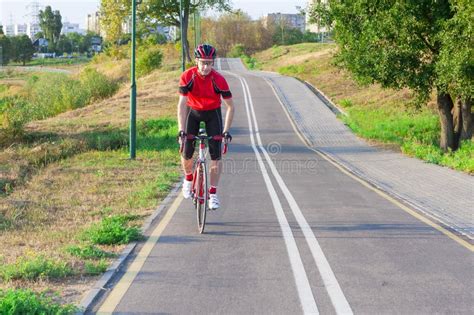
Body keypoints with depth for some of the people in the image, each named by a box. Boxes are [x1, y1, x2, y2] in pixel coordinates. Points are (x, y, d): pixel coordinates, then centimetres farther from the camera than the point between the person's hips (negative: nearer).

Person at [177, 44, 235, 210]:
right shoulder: (187, 76, -25)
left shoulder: (219, 80, -26)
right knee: (186, 153, -9)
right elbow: (182, 103, -26)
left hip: (213, 113, -1)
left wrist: (226, 131, -24)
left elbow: (230, 106, -18)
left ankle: (213, 193, -1)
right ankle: (188, 178, 23)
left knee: (216, 155, -10)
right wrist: (181, 129, -33)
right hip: (193, 111, 1)